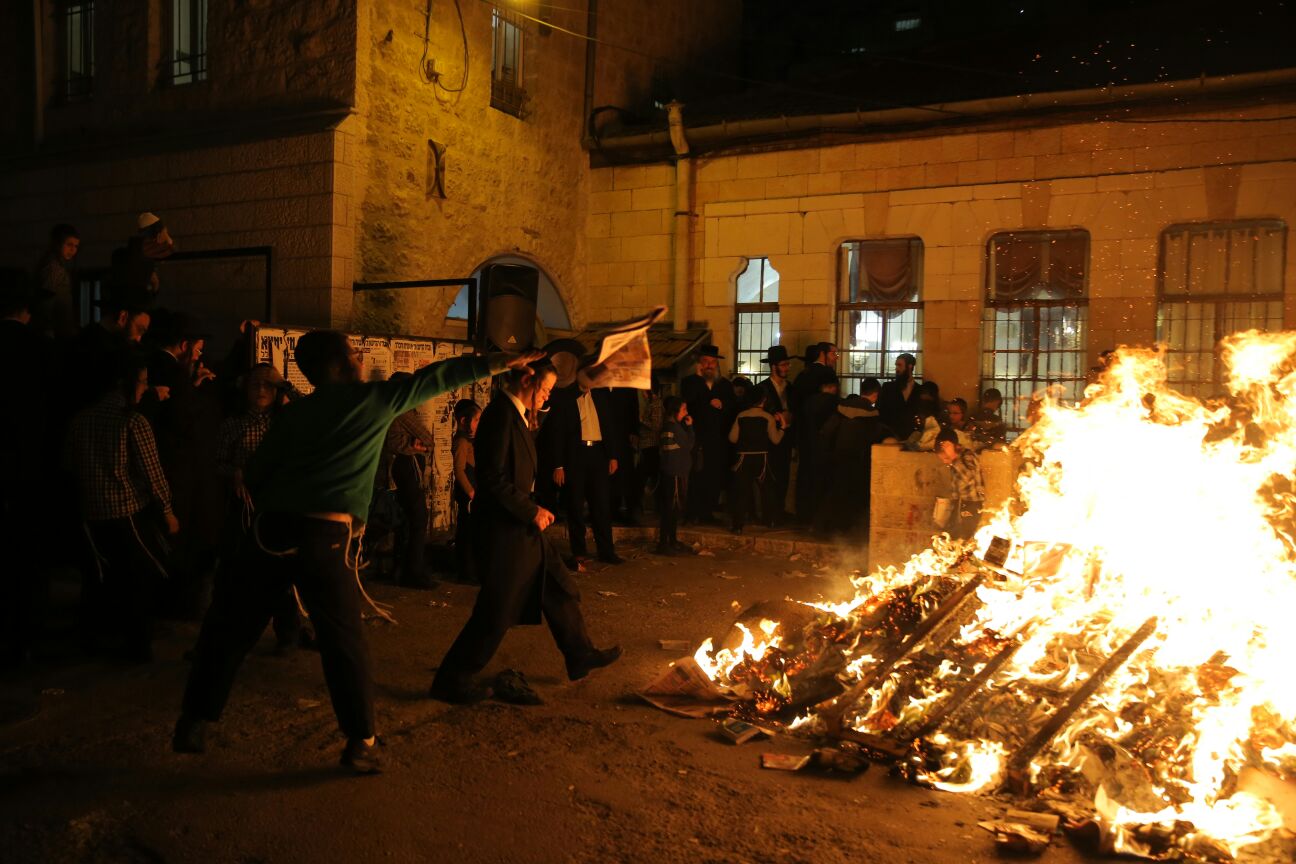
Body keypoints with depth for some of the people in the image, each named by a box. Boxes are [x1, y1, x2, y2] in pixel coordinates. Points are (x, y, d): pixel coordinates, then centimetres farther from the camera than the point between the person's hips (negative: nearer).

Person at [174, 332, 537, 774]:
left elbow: (255, 471, 14)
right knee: (343, 641, 7)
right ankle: (360, 742, 13)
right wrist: (500, 362, 15)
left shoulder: (293, 412, 15)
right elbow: (435, 377, 8)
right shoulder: (374, 398, 4)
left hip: (272, 528, 4)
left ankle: (193, 722, 23)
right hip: (324, 535, -4)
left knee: (231, 627, 15)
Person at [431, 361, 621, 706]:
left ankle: (580, 655, 33)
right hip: (503, 530, -10)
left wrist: (533, 509, 8)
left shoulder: (516, 414, 10)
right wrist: (532, 511, -17)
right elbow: (494, 480, -25)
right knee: (496, 611, -1)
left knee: (560, 588, 18)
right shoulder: (501, 414, -20)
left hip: (520, 526, 10)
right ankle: (451, 680, 13)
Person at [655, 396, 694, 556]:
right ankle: (664, 543, -2)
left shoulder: (669, 426, 15)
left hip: (673, 472, 10)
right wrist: (689, 427, 0)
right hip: (674, 473, -10)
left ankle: (672, 541, 24)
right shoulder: (674, 427, -15)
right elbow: (688, 445, -10)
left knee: (672, 508, 15)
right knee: (670, 508, -6)